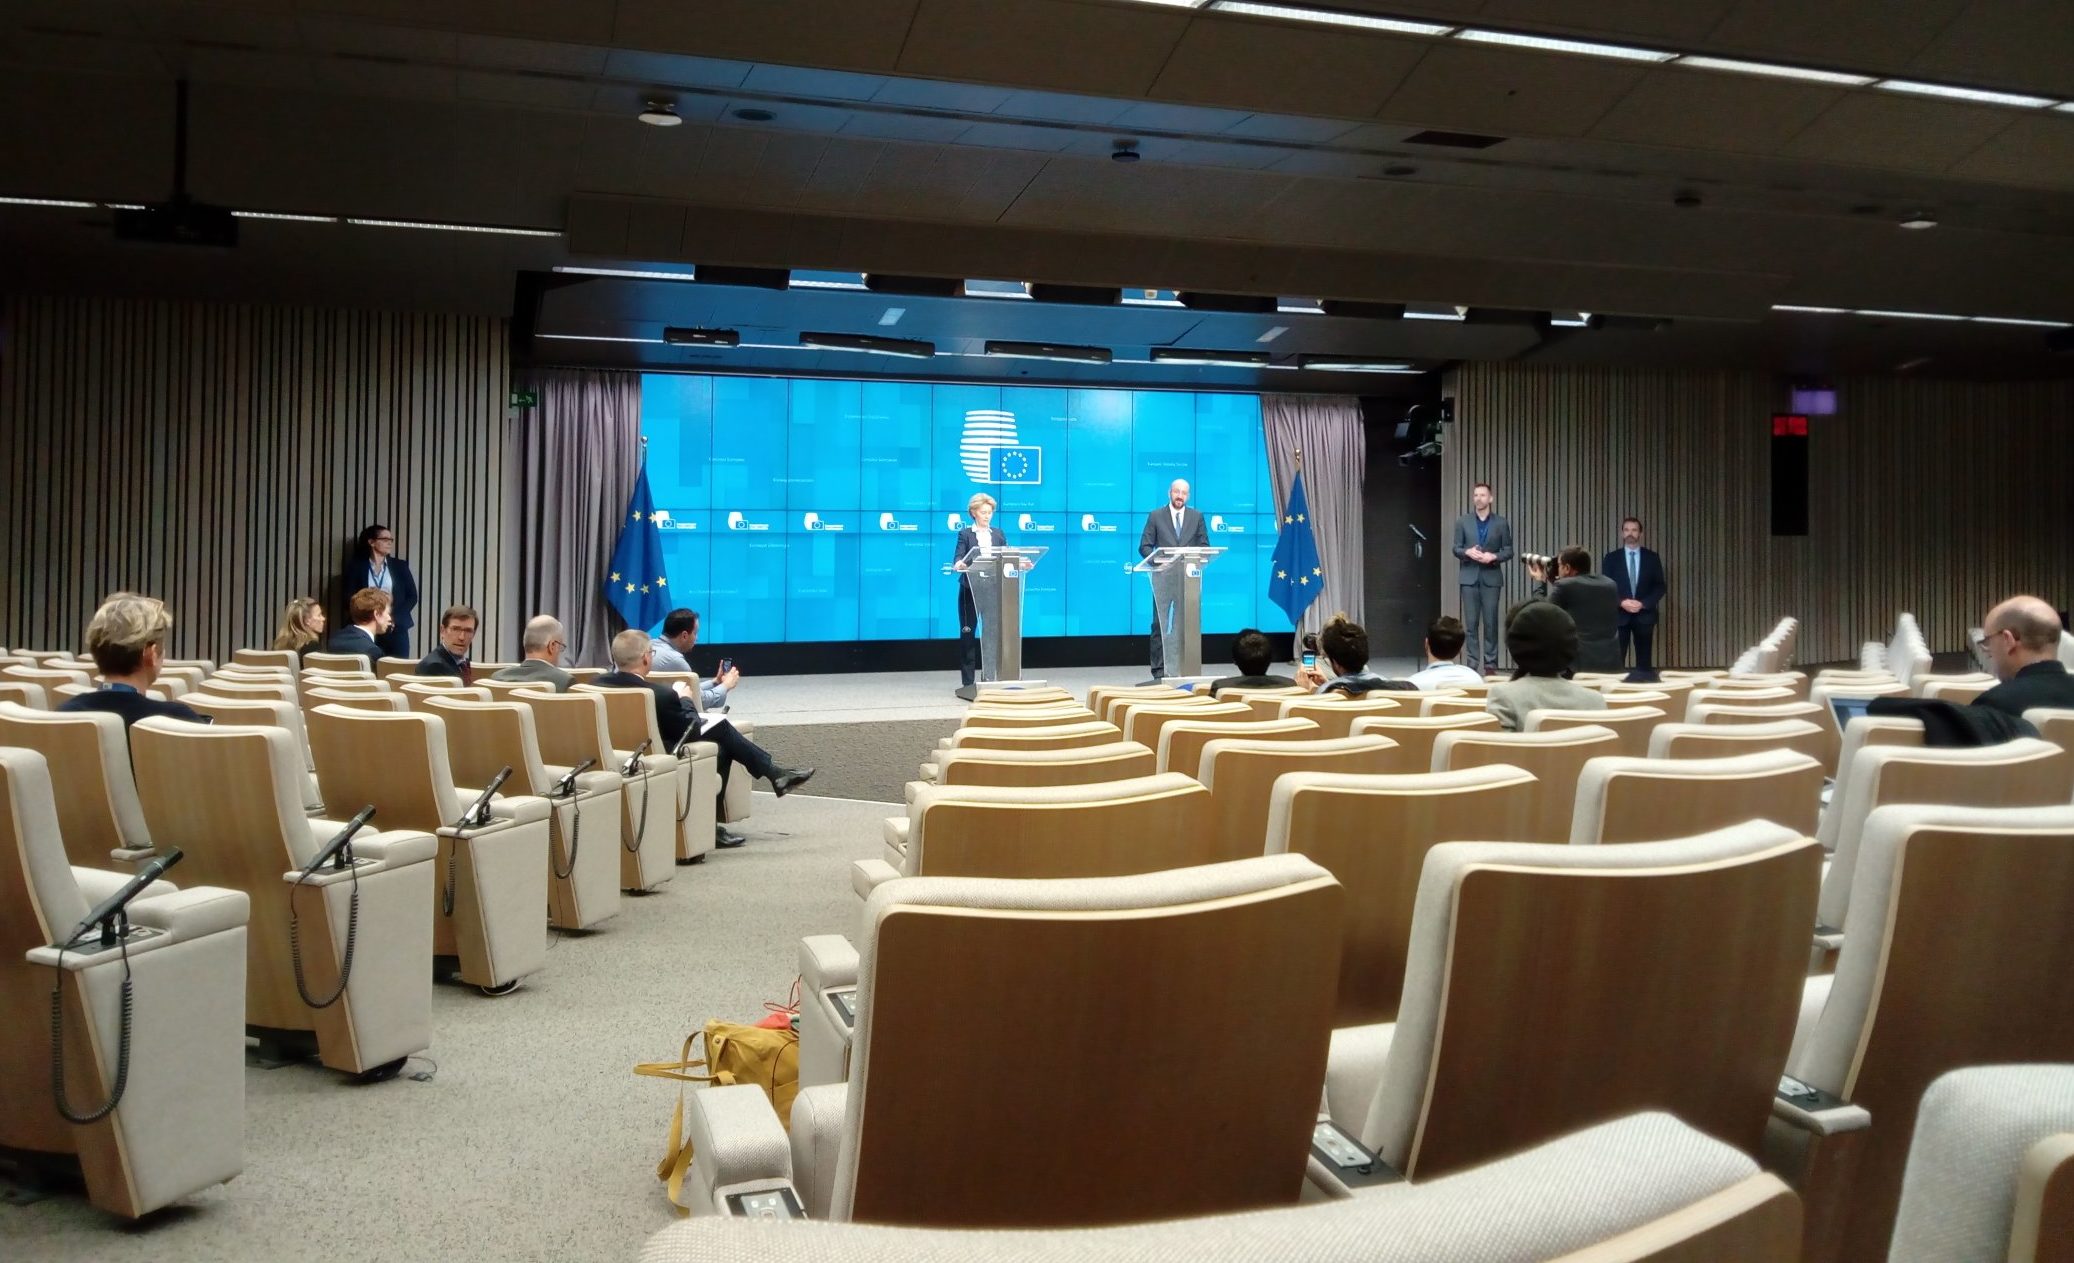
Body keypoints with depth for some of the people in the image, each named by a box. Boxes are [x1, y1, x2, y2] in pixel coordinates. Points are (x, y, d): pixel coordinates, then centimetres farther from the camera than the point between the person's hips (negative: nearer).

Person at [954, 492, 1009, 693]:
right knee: (968, 633, 1)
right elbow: (958, 558, -9)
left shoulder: (999, 534, 13)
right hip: (970, 588, -2)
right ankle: (967, 681, 6)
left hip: (994, 588, 3)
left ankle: (990, 677, 9)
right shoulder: (965, 533, 3)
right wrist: (958, 564, -33)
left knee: (993, 632, 1)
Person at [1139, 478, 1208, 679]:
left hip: (1188, 578, 2)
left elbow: (1205, 546, 9)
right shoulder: (1155, 516, 5)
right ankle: (1159, 669, 0)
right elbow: (1144, 547, 3)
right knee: (1160, 624, -3)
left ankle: (1186, 668, 7)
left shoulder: (1197, 517, 10)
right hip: (1163, 577, -2)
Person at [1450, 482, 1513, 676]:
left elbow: (1508, 551, 3)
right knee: (1470, 623, 1)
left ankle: (1490, 663, 4)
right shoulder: (1462, 521, 7)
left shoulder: (1501, 523, 4)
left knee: (1490, 622, -1)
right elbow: (1456, 549, 6)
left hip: (1491, 577, -1)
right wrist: (1467, 552, -15)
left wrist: (1493, 556, -15)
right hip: (1469, 577, 1)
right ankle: (1472, 663, 5)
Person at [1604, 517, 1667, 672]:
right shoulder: (1611, 558, 5)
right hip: (1619, 615, -1)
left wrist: (1643, 603, -11)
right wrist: (1621, 602, -15)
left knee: (1645, 662, 3)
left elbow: (1661, 586, 3)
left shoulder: (1652, 557, 6)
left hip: (1644, 615, 1)